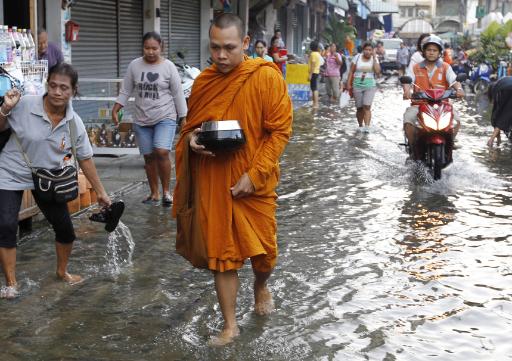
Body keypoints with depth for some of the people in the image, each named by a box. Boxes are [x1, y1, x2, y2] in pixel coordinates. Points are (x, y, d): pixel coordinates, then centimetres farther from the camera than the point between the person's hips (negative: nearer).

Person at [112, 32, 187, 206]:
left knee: (162, 152, -20)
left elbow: (178, 94, 0)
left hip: (165, 118, -3)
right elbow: (125, 91, 9)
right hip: (142, 120, 3)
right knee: (149, 156, 8)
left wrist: (184, 118, -1)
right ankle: (154, 193, 22)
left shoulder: (168, 67, -3)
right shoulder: (134, 65, 3)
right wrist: (115, 109, -1)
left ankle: (166, 191, -3)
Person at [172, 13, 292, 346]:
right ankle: (230, 325, 19)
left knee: (264, 250, 9)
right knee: (222, 253, 7)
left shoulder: (266, 77, -11)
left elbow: (281, 130, -11)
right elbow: (190, 126, 16)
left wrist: (255, 175, -17)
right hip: (212, 182, 3)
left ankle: (261, 286, 43)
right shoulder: (204, 81, 2)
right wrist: (191, 140, -8)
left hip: (254, 182, -3)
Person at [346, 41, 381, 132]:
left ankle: (367, 127, -19)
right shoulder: (357, 57, 3)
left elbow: (377, 71, -12)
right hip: (357, 84, 1)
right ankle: (360, 125, 23)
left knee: (367, 107, -14)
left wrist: (374, 58, -11)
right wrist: (348, 84, -2)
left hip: (370, 85, -1)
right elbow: (351, 72, 5)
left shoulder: (374, 59, 3)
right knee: (359, 108, 6)